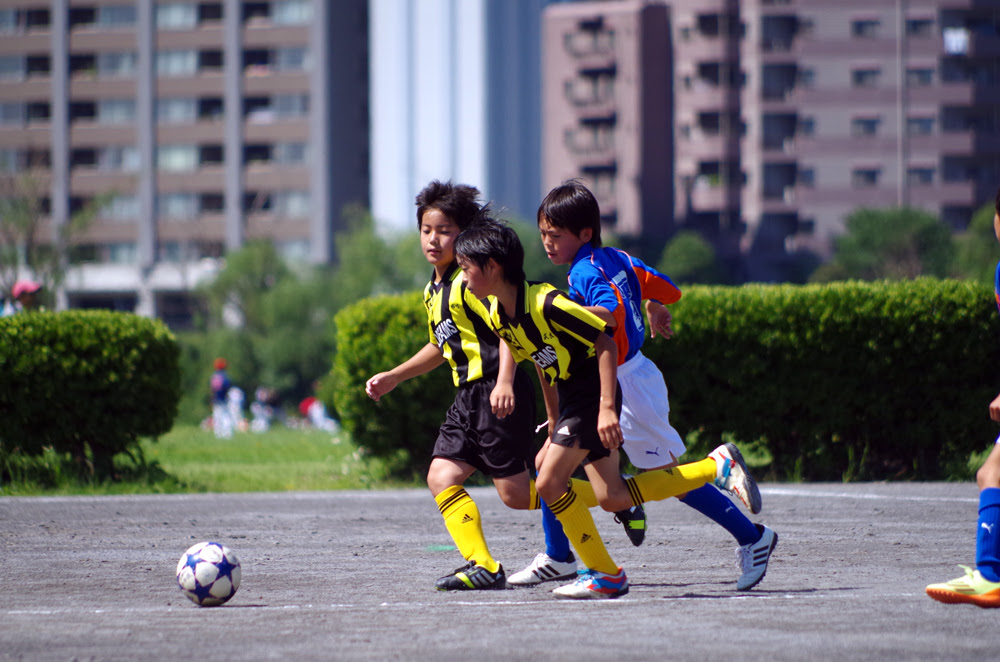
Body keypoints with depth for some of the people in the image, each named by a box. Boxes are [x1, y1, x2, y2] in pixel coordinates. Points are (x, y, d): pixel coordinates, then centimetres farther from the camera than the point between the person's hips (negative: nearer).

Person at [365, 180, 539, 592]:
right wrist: (394, 377, 32)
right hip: (469, 396, 9)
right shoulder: (433, 291, 17)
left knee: (515, 494, -7)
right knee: (441, 476, -5)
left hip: (500, 394, -9)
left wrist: (505, 382, -31)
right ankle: (482, 566, -11)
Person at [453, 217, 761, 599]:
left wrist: (607, 407, -26)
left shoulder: (545, 303, -24)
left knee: (550, 483, -14)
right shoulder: (497, 316, 3)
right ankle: (717, 467, 17)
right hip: (571, 397, 9)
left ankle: (604, 575, -2)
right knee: (612, 499, 7)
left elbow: (605, 343, -21)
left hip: (594, 393, -9)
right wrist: (554, 425, 19)